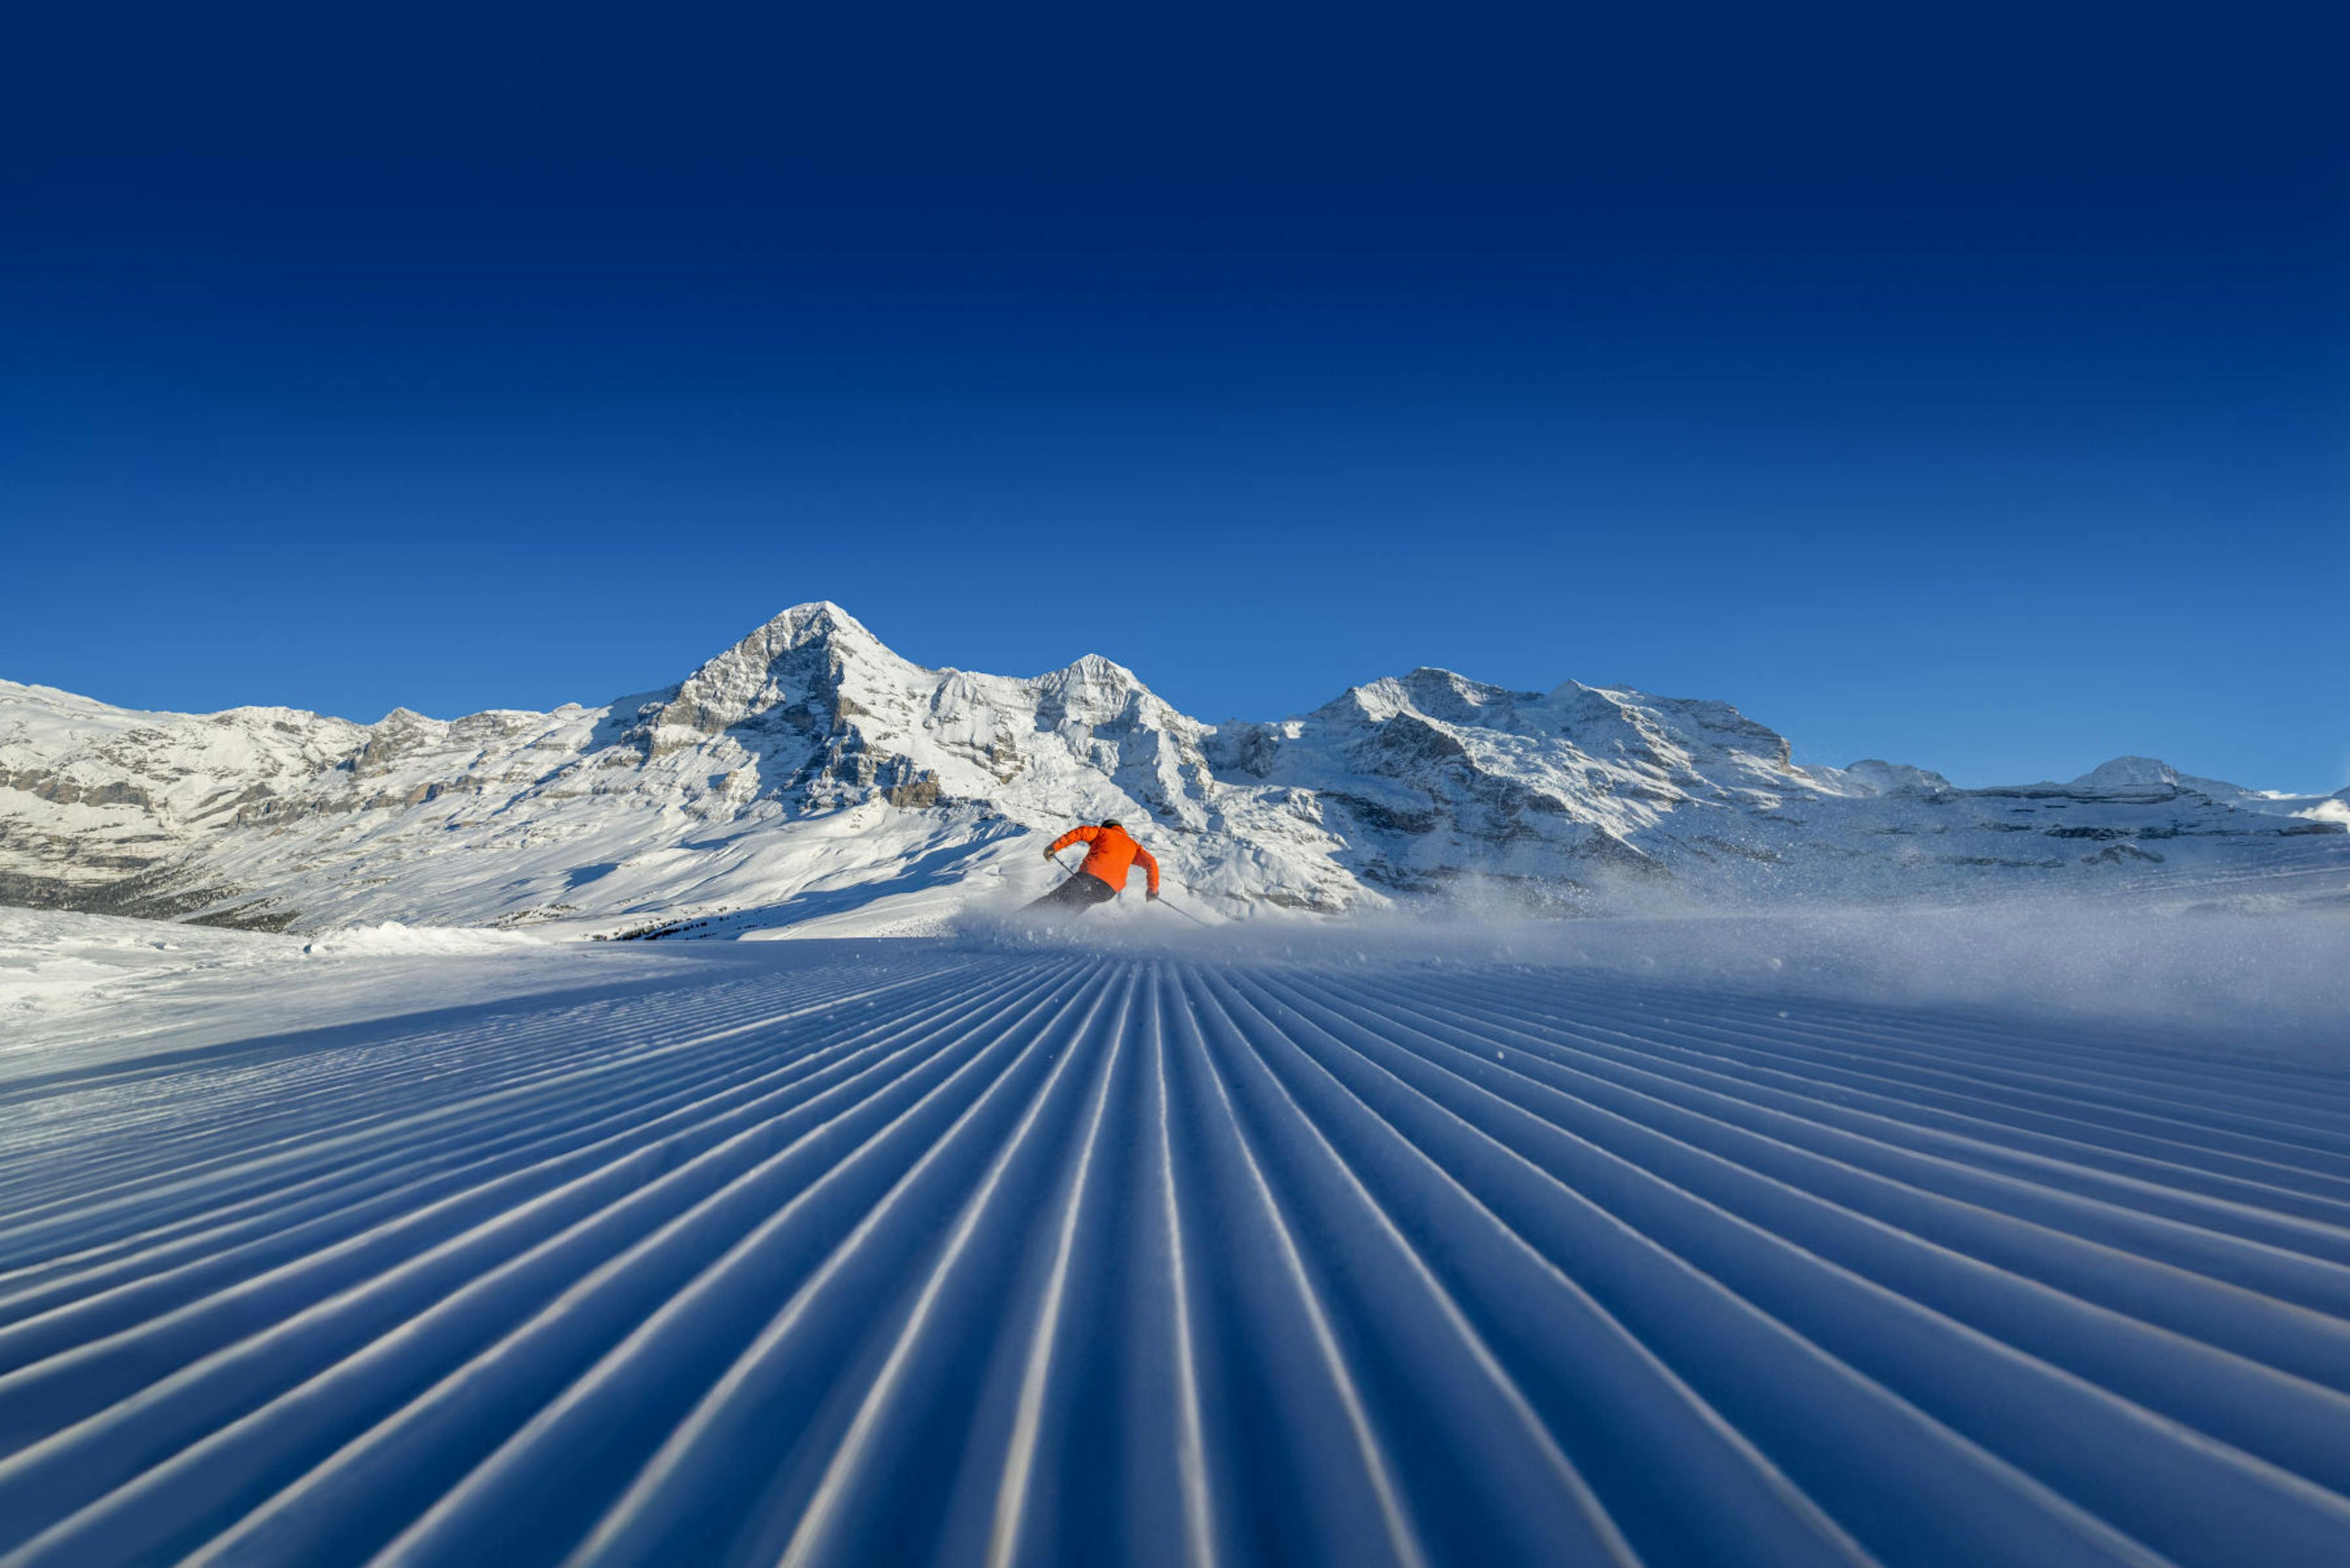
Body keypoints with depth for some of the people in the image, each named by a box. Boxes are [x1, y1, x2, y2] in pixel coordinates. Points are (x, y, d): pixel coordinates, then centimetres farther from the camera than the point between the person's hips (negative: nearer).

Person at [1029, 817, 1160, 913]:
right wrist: (1153, 890, 21)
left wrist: (1054, 847, 0)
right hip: (1109, 890, 3)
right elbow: (1151, 863, 16)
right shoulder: (1133, 845, 28)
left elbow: (1080, 833, 3)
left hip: (1089, 876, -3)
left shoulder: (1103, 832, 20)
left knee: (1055, 900, 9)